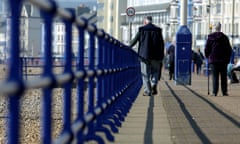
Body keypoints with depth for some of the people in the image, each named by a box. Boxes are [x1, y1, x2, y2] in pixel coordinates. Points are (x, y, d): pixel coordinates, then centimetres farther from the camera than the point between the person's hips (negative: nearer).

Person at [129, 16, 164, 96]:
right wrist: (161, 56, 11)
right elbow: (162, 44, 4)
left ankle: (147, 91, 1)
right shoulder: (158, 30, 4)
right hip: (155, 56, 1)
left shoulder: (142, 29, 0)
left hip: (144, 55, -1)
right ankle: (154, 84, -12)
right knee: (155, 71, 13)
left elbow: (134, 40, 6)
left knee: (145, 74, 5)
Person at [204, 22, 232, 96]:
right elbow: (229, 49, 2)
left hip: (213, 60, 0)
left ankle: (214, 92, -5)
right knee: (223, 77, 5)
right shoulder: (224, 37, 0)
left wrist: (208, 57, 16)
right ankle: (224, 92, 4)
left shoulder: (210, 37, 0)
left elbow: (206, 49, 2)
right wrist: (227, 58, 11)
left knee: (215, 77, 0)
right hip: (223, 60, 0)